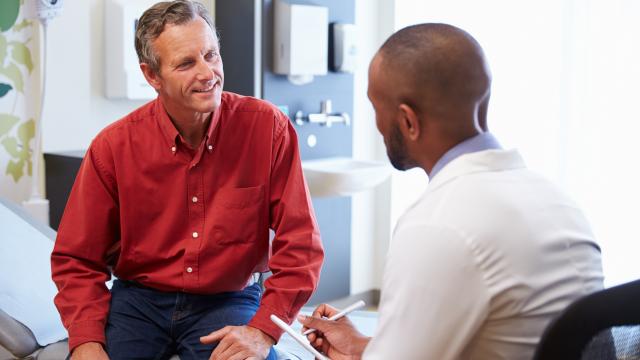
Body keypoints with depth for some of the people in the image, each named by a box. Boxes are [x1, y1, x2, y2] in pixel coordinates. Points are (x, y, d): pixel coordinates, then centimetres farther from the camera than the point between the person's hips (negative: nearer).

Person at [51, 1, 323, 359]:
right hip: (138, 300, 1)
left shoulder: (269, 128, -12)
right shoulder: (113, 146, -8)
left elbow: (300, 246, -9)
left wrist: (263, 330, -20)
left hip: (229, 302, 0)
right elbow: (78, 260, -1)